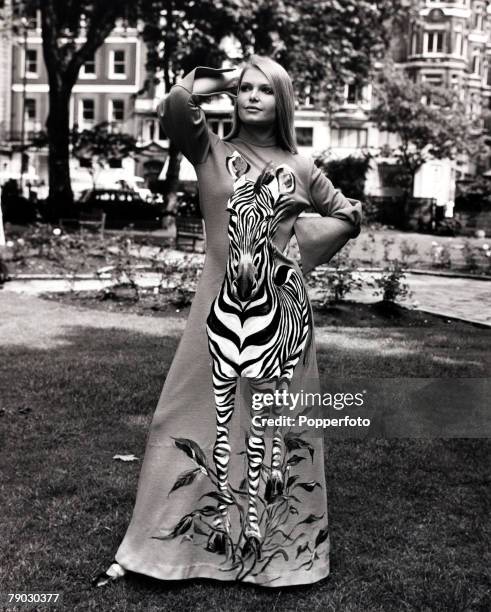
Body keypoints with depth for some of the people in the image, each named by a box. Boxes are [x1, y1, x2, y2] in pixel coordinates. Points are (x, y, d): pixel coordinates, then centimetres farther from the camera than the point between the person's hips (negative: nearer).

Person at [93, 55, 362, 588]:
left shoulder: (300, 167, 9)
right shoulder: (211, 151, 5)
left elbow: (348, 215, 19)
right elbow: (174, 107, -14)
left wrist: (304, 252, 7)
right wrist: (221, 79, 0)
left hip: (280, 308, 2)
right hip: (221, 303, -1)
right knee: (196, 420, 1)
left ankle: (280, 547, 21)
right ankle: (150, 548, 12)